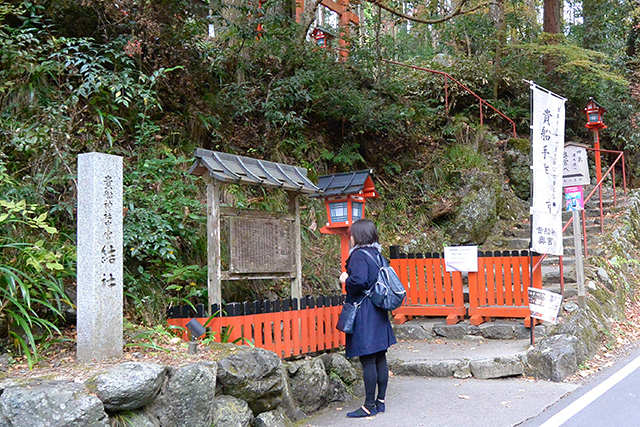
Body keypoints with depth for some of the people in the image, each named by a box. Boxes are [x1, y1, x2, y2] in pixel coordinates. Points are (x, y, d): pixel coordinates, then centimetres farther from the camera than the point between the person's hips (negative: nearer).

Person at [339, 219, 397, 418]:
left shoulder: (359, 255, -15)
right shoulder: (376, 254, 12)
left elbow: (358, 281, -28)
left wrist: (345, 279, -8)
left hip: (364, 314, -9)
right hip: (378, 312, 9)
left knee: (367, 360, -4)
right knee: (380, 358, 12)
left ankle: (369, 406, 2)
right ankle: (380, 401, 20)